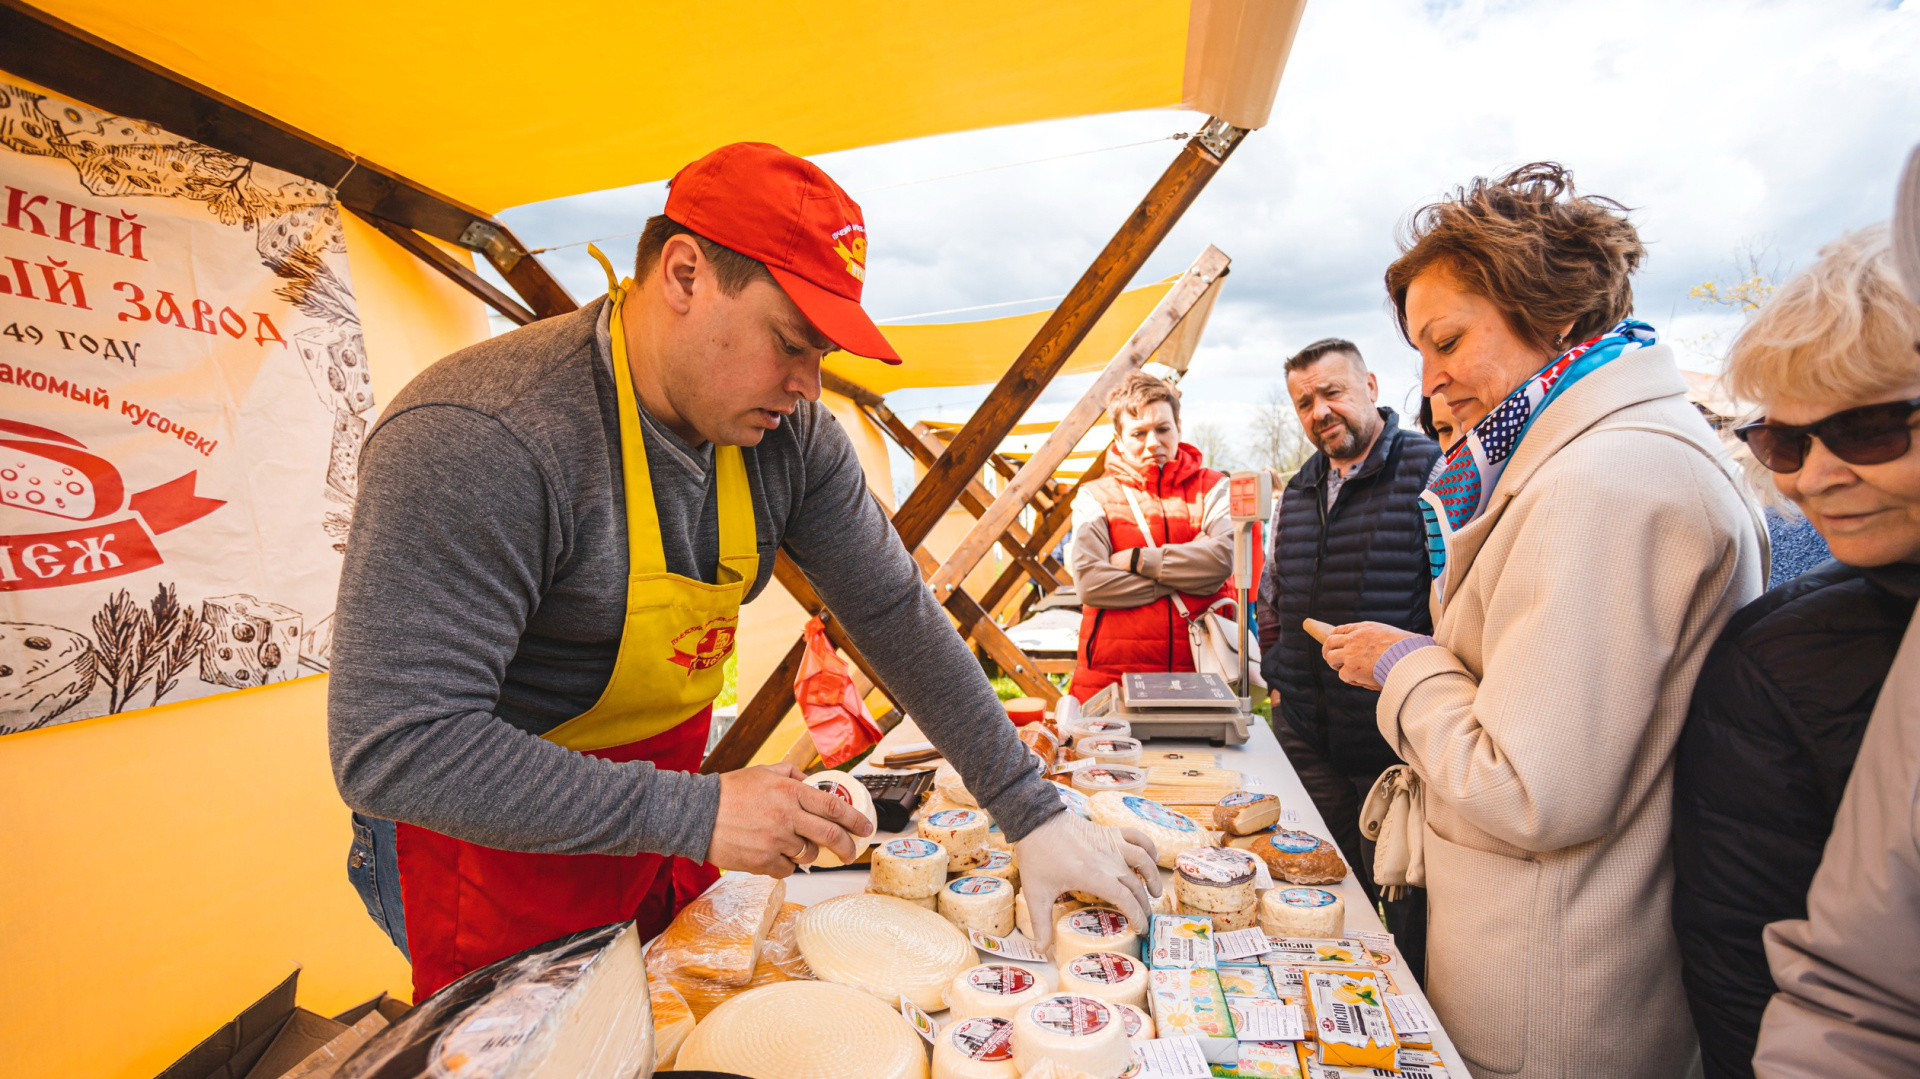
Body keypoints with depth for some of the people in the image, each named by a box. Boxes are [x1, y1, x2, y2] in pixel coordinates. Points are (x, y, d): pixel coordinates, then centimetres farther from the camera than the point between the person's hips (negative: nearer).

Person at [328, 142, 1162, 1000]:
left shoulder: (790, 434, -12)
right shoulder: (475, 442, -30)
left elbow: (896, 615, -10)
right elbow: (391, 750, -30)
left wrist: (1033, 813, -11)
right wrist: (699, 813, -32)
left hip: (661, 805, 5)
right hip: (496, 835, -5)